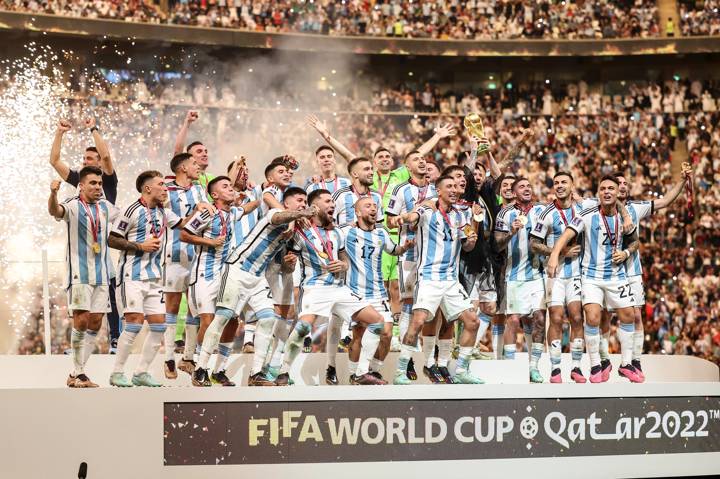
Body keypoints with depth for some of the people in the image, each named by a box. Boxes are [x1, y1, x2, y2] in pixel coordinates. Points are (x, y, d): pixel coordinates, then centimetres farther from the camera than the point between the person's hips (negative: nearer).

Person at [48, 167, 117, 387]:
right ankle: (76, 374, -5)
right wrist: (53, 193, -49)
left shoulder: (105, 207, 12)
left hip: (101, 274, 6)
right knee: (82, 320, -13)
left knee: (95, 322, 3)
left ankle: (78, 373, 10)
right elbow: (55, 210, -29)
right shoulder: (73, 206, -6)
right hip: (79, 274, -6)